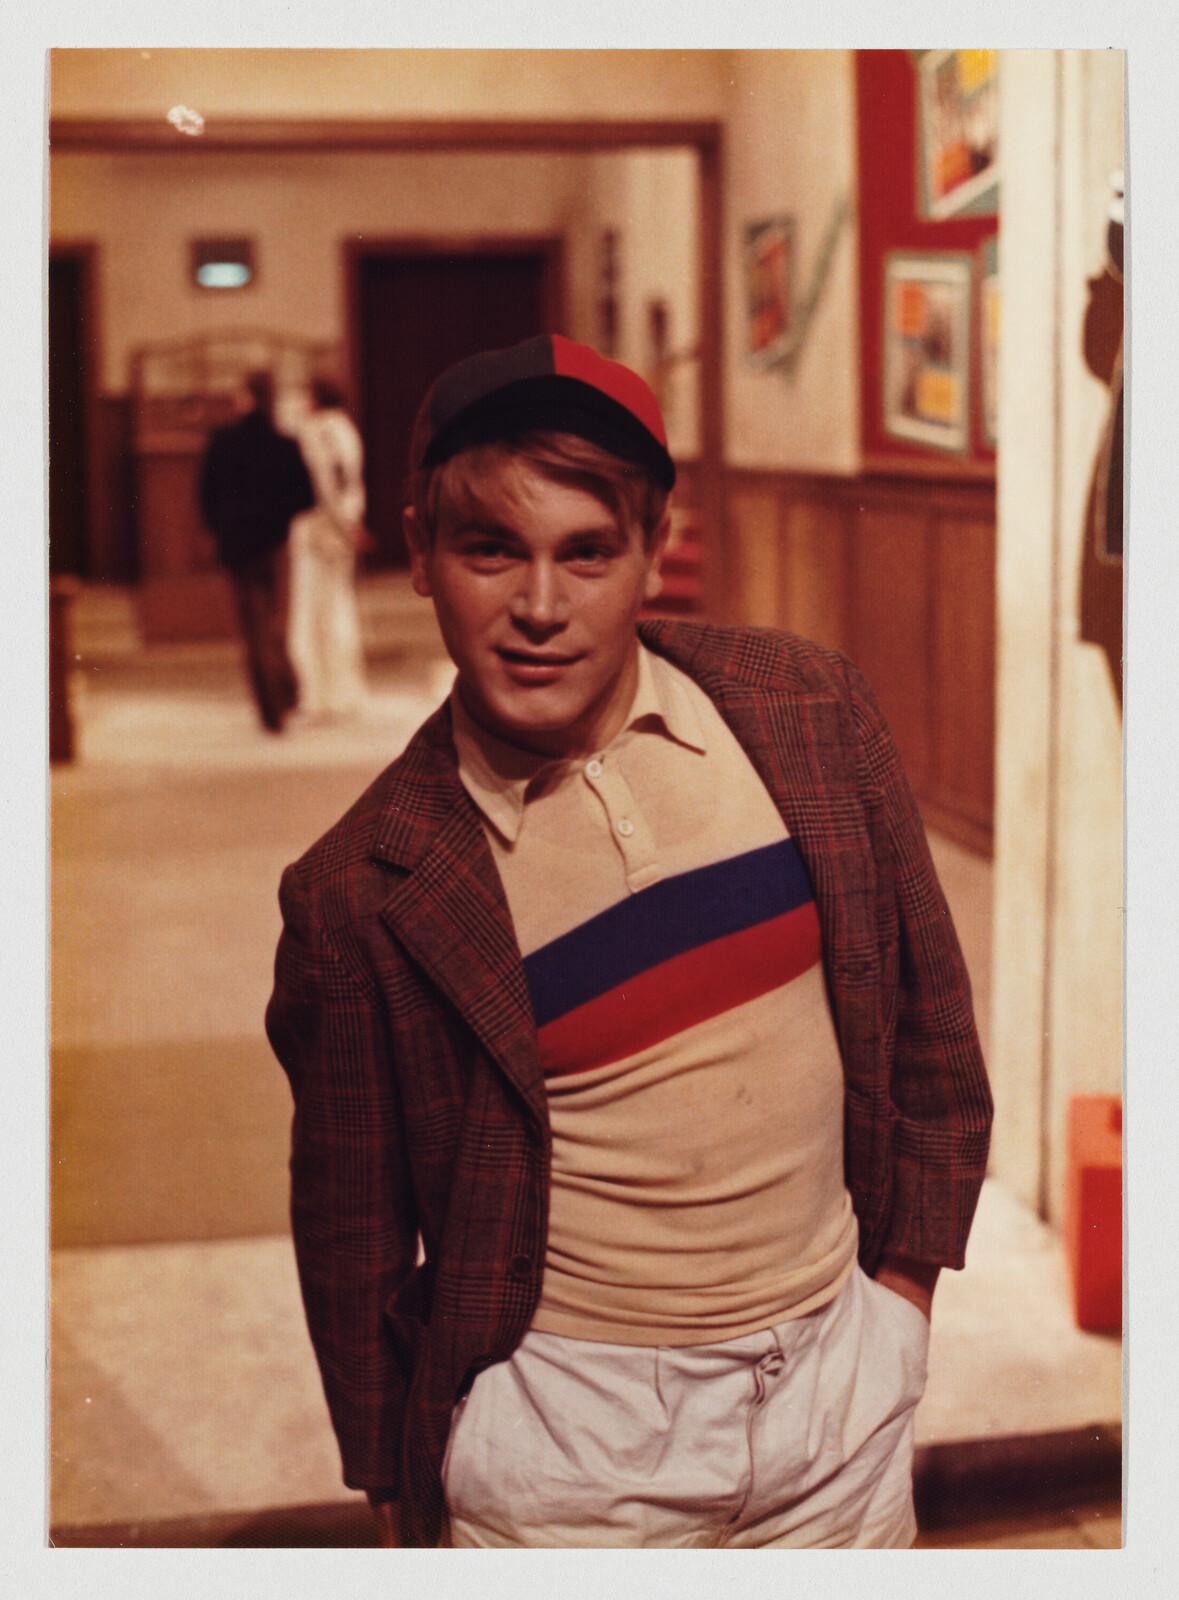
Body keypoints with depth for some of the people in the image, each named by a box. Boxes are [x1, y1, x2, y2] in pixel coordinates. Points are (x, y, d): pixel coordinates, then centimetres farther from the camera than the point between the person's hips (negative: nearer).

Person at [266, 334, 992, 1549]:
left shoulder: (807, 711, -7)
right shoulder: (364, 896, -14)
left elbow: (925, 993, 6)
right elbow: (354, 1238, -3)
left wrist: (908, 1271, 7)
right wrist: (401, 1499, 6)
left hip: (842, 1385, 3)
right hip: (565, 1443, -3)